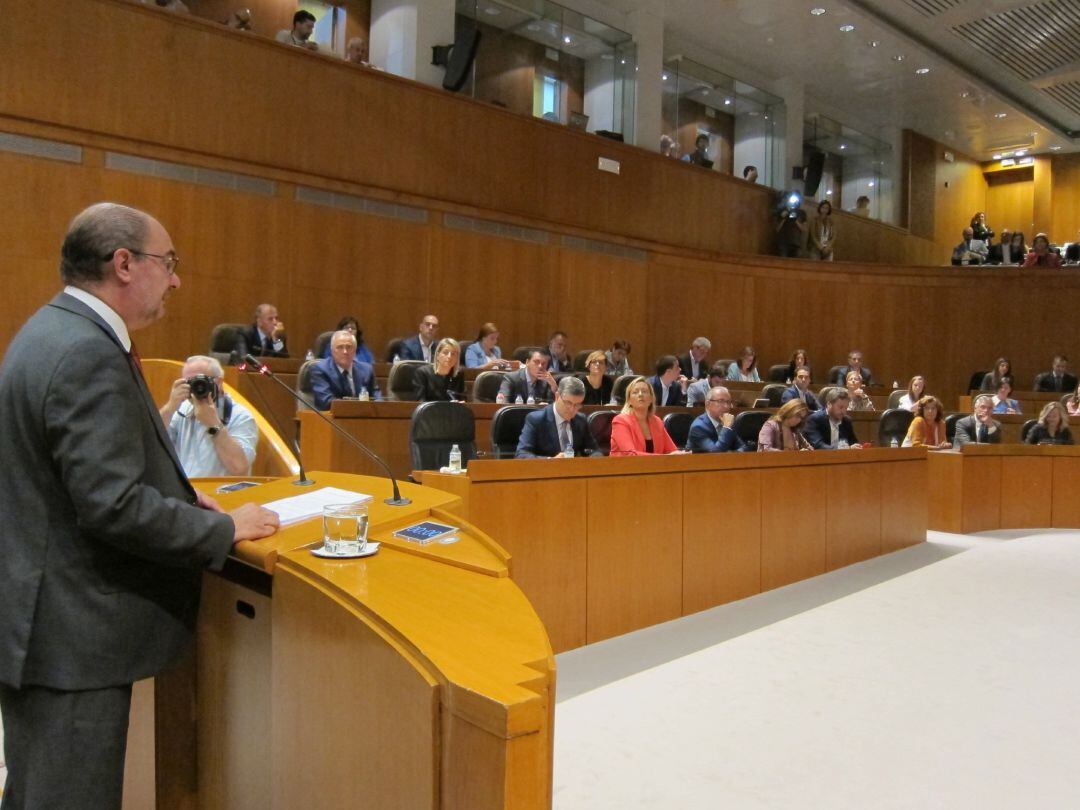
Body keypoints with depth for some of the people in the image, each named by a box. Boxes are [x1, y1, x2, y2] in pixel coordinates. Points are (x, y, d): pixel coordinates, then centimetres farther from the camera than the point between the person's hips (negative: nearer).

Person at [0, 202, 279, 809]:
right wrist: (225, 529, -14)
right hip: (70, 634, -10)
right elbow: (115, 506, -27)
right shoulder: (89, 353, -23)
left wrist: (177, 495, 9)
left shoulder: (57, 329, 9)